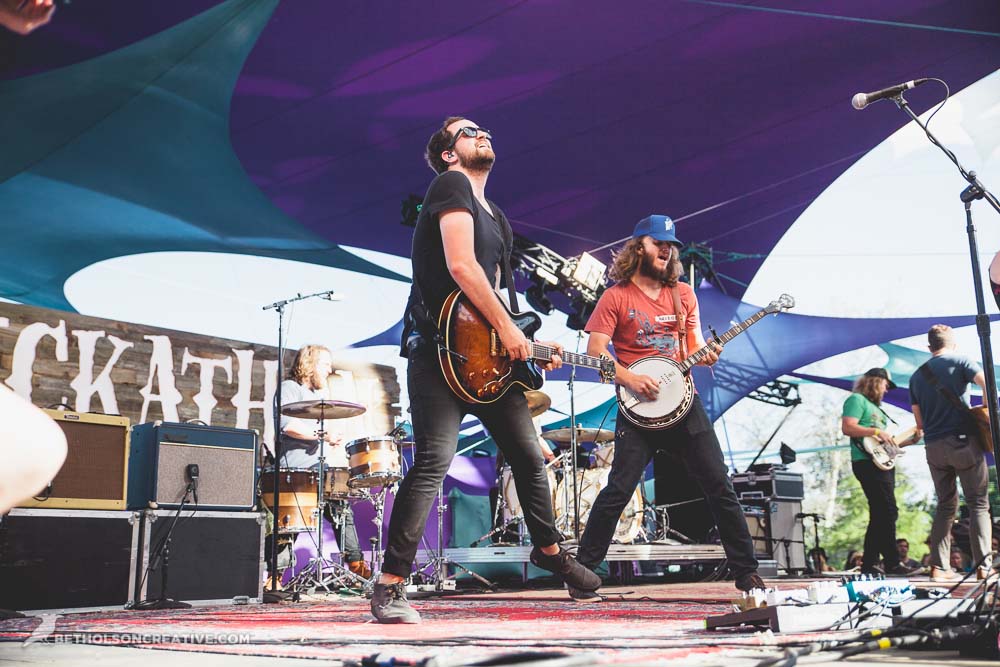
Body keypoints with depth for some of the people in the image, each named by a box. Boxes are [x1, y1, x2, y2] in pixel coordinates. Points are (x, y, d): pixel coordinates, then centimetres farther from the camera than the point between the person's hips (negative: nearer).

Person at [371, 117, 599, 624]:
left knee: (529, 457, 14)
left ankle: (548, 549, 36)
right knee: (432, 463, -15)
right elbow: (460, 266, -17)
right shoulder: (450, 185, -5)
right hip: (440, 349, -9)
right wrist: (507, 327, -16)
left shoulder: (496, 218, 23)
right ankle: (390, 587, -6)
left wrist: (529, 345, 13)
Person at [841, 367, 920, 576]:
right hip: (868, 462, -10)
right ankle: (892, 563, -14)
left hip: (883, 463, 10)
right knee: (888, 512, -15)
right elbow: (847, 428, -16)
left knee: (879, 516, 7)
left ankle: (869, 563, 9)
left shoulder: (875, 406, 28)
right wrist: (876, 432, -18)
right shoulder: (857, 399, -2)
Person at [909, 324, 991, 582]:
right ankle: (983, 565, -2)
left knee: (946, 505, 12)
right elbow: (986, 382, -17)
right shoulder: (960, 362, 1)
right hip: (963, 442, -4)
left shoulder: (917, 375, 14)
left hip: (934, 447, 4)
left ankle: (939, 567, 6)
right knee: (978, 503, 3)